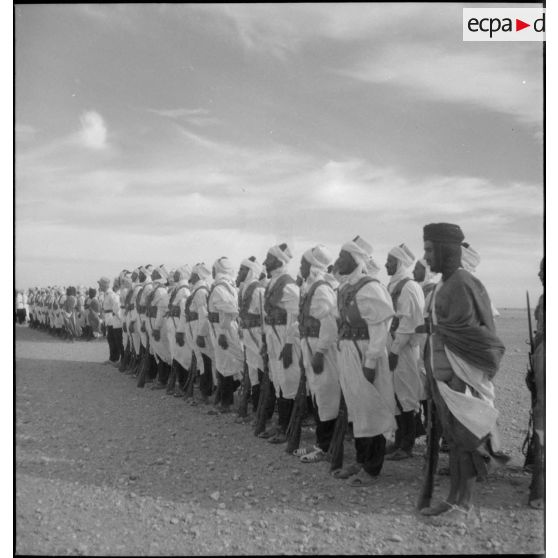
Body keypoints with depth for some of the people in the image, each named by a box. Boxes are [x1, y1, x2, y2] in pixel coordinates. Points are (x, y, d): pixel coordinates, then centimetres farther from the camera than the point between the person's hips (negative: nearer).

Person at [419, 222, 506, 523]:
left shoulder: (463, 285, -17)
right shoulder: (444, 284, 11)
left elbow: (471, 337, -20)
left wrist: (458, 378, -19)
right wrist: (435, 375, 14)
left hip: (461, 378, -9)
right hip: (443, 376, 9)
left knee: (466, 441, 2)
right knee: (454, 441, 15)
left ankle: (465, 507, 13)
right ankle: (453, 500, 26)